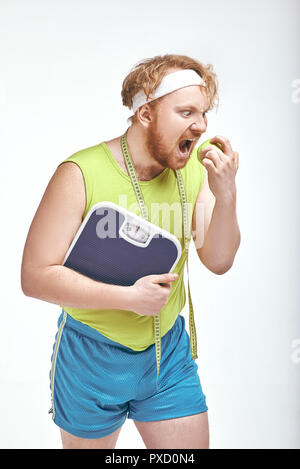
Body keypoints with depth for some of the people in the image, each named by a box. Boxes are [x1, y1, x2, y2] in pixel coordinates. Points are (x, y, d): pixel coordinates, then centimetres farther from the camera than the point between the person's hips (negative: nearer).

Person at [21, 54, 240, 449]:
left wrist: (226, 194, -21)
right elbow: (36, 276, -20)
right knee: (88, 442, 20)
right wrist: (129, 297, -25)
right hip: (91, 356, -3)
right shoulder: (81, 173, -20)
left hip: (169, 350, 4)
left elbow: (218, 261, -5)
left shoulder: (195, 168, -6)